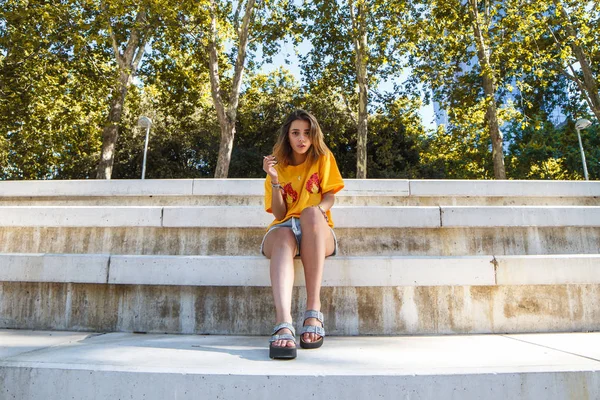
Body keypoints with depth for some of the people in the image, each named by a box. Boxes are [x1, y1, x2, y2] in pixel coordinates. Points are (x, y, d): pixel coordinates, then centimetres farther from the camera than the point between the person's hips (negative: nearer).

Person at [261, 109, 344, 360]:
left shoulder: (323, 159, 10)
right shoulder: (278, 166, 10)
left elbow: (329, 197, 4)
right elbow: (279, 214, 2)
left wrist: (320, 208, -19)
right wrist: (274, 180, -14)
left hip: (319, 234, 0)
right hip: (285, 229, 1)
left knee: (311, 213, -36)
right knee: (283, 236, -37)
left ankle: (314, 308, -37)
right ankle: (283, 323, -57)